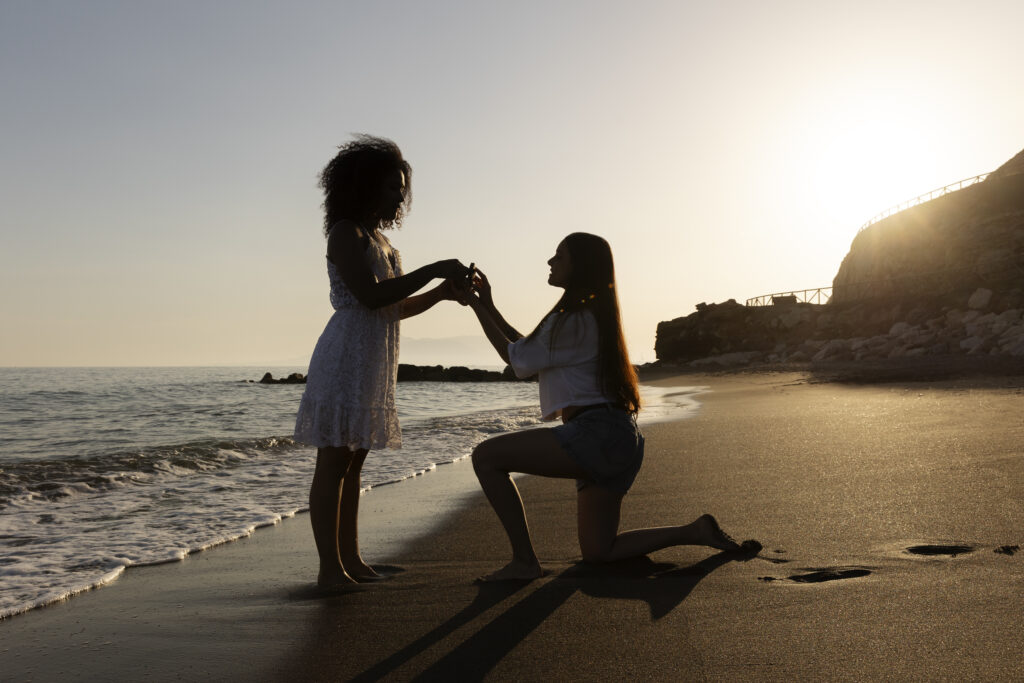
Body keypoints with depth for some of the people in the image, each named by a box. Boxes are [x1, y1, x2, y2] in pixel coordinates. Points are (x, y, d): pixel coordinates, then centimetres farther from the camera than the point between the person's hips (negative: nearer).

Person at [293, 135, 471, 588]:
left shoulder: (380, 240, 21)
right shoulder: (345, 233, -7)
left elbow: (396, 308, 22)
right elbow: (370, 296, -19)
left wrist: (441, 293, 7)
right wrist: (433, 270, -18)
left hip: (373, 365, 9)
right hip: (345, 358, -9)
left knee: (353, 462, 11)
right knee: (333, 462, -7)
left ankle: (351, 558, 16)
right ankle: (330, 567, -4)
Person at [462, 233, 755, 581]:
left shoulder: (574, 320, -10)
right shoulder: (592, 315, 21)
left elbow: (518, 359, -3)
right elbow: (529, 348, 25)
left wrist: (477, 307, 5)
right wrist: (489, 307, 24)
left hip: (598, 434, -10)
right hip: (617, 439, 10)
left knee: (486, 456, -12)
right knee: (598, 552, 15)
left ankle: (524, 561, -12)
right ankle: (696, 531, 14)